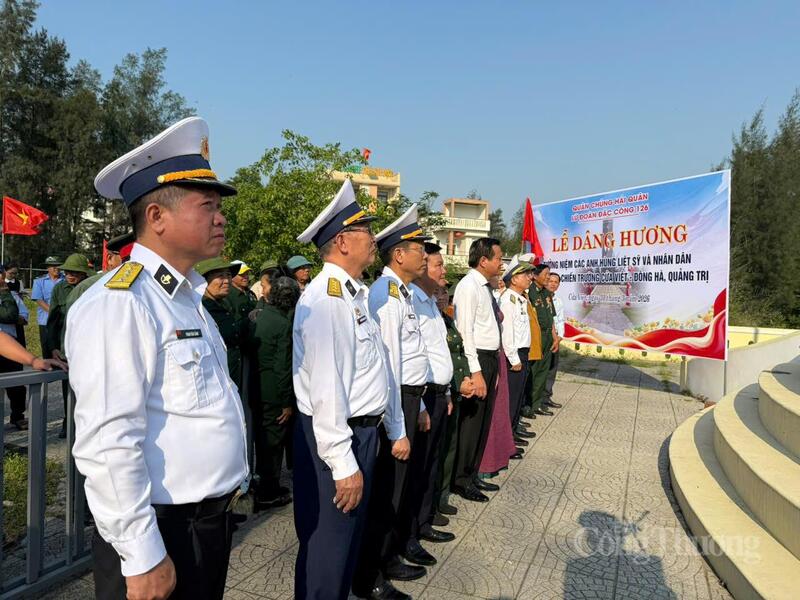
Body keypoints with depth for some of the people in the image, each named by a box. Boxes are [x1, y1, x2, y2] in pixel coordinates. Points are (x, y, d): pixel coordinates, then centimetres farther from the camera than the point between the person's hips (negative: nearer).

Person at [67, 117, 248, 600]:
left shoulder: (189, 297, 8)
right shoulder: (119, 304, -20)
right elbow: (108, 445, -24)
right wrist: (142, 558, -19)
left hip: (213, 518, 8)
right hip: (160, 528, -8)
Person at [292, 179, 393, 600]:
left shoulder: (352, 294, 11)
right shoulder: (325, 299, -22)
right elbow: (325, 389, -25)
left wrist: (394, 427, 19)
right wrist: (343, 464, -21)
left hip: (361, 431, 10)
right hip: (336, 439, -10)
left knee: (348, 539, 25)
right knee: (328, 548, 8)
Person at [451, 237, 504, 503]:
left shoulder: (485, 286, 14)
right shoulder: (469, 286, -14)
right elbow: (465, 331, -19)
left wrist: (492, 364, 13)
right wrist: (476, 371, -22)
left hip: (490, 358, 9)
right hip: (476, 359, -9)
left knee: (483, 421, 16)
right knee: (471, 420, 0)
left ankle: (471, 475, 29)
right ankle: (461, 479, 16)